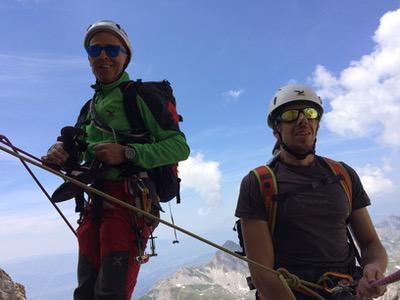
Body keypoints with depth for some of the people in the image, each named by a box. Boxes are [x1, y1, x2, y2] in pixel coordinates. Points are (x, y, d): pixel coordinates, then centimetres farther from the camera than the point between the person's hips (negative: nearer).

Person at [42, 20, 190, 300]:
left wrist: (127, 153, -24)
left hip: (129, 203, -7)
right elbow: (75, 151, 22)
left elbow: (180, 147, -14)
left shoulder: (143, 96, -5)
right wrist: (59, 153, -3)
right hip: (96, 203, 8)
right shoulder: (91, 106, 20)